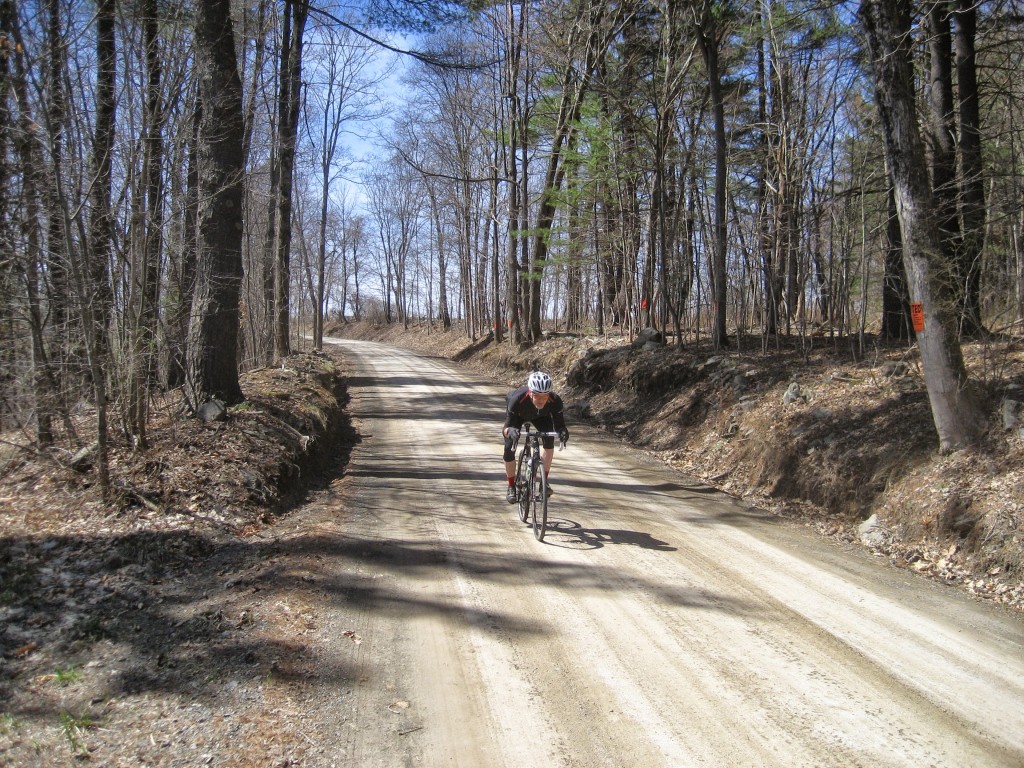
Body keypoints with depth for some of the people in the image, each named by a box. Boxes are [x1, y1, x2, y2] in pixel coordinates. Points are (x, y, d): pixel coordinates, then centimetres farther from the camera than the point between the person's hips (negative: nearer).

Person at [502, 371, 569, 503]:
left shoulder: (555, 401, -38)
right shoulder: (517, 399, -44)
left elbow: (559, 424, -30)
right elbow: (507, 427, -39)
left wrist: (562, 432, -54)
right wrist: (510, 431, -62)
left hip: (540, 415, 2)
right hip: (518, 415, -2)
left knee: (549, 439, -22)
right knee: (509, 448, -14)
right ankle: (511, 486, 8)